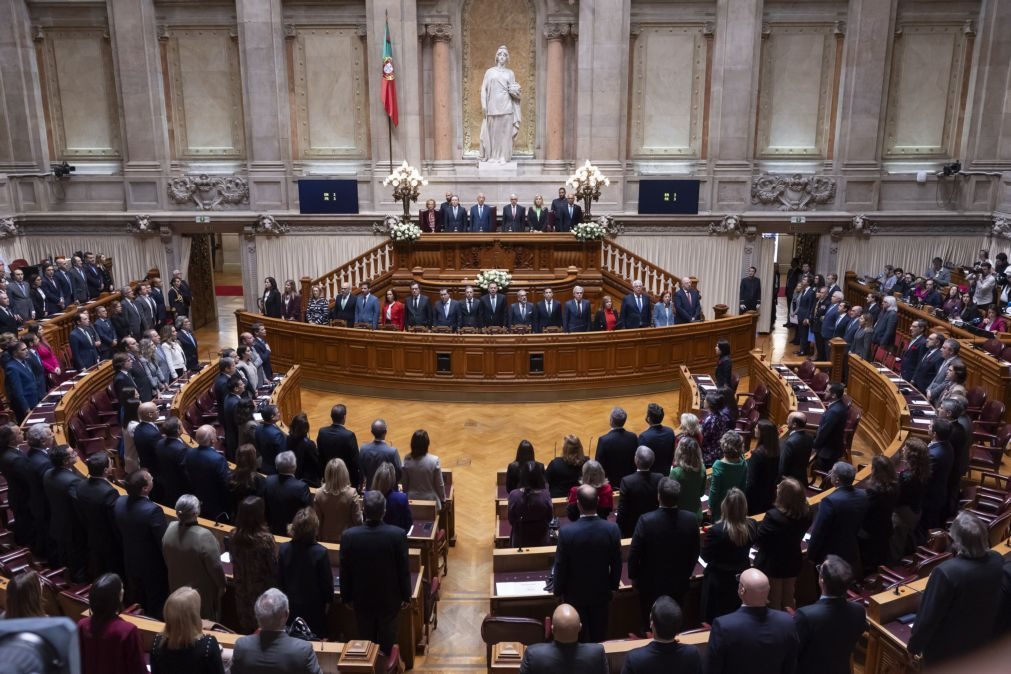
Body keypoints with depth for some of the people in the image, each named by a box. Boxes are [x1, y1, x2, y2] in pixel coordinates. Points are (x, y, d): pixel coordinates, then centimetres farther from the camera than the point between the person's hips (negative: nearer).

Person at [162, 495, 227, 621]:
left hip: (178, 587, 6)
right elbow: (215, 566, -22)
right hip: (202, 592, -5)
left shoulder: (170, 529, -15)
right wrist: (222, 585, -5)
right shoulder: (203, 536, -34)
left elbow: (166, 560, 2)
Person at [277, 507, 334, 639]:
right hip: (313, 608, -3)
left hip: (291, 607, 3)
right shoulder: (321, 553, -25)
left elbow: (279, 580, -2)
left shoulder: (284, 549, -15)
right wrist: (328, 600, 4)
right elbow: (327, 583, -14)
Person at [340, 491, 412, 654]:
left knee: (366, 638, 20)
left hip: (362, 598, 1)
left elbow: (344, 571, -9)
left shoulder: (348, 536, -20)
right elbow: (403, 569, -13)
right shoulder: (398, 534, -23)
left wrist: (346, 597, 7)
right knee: (387, 641, 19)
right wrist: (406, 596, 2)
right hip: (389, 598, 0)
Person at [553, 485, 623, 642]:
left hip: (575, 592, -2)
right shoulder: (612, 529, -19)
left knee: (580, 638, 16)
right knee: (599, 635, 21)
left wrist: (558, 590, 2)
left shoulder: (566, 532, -26)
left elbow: (560, 566, -15)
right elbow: (616, 563, -6)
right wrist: (614, 585, 11)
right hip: (601, 591, 2)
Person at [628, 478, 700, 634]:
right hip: (679, 583, 3)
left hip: (651, 583, -2)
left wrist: (633, 576, 2)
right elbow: (695, 551, -2)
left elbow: (634, 553, -16)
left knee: (650, 626, 19)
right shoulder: (692, 519, -16)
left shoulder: (646, 520, -26)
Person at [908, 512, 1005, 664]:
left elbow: (929, 615, -23)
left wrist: (914, 644, -8)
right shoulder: (997, 560, -18)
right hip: (980, 641, 5)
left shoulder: (946, 572, -36)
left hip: (945, 647, -5)